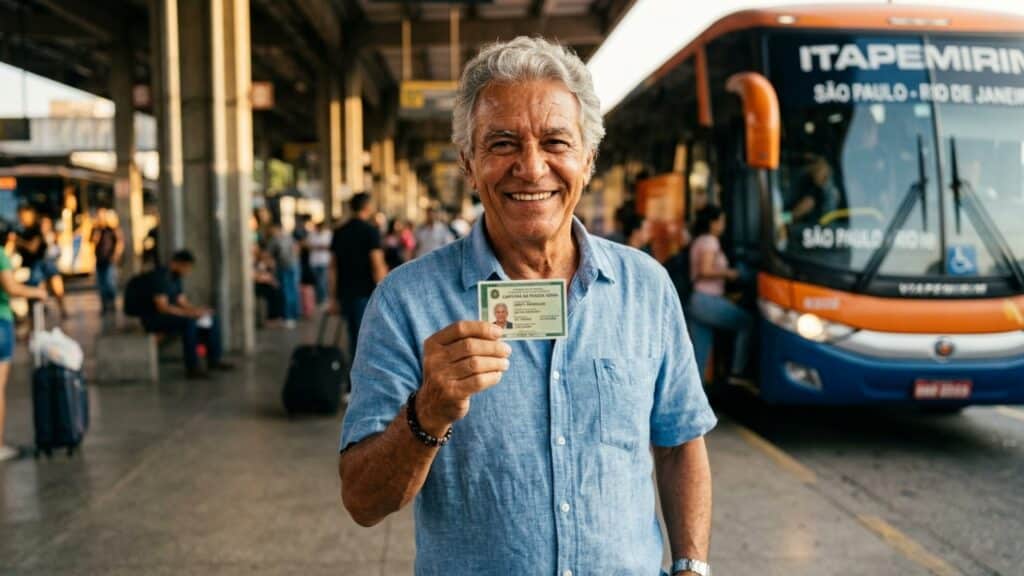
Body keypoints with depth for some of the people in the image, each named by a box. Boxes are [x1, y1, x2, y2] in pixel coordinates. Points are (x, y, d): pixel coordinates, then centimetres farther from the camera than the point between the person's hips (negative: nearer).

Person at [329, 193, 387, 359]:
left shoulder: (339, 232, 10)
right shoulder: (370, 230, -8)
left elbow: (333, 267, 12)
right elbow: (378, 266, -14)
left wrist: (334, 296, 16)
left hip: (345, 293, 6)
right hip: (365, 293, -6)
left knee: (353, 336, 15)